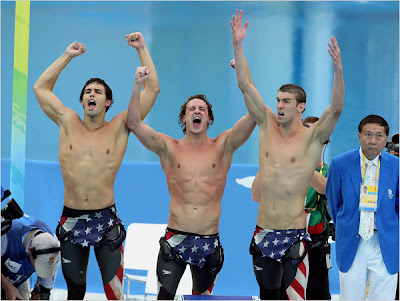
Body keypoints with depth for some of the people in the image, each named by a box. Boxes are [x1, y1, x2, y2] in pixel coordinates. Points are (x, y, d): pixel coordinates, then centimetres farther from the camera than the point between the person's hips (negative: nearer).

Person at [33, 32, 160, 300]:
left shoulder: (118, 128, 2)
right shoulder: (68, 123, 8)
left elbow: (153, 89, 0)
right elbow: (41, 88, 17)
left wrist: (142, 49, 1)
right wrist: (68, 56, 16)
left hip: (106, 221, -2)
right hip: (72, 219, 2)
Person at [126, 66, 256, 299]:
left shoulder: (222, 147, 7)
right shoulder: (170, 148, 7)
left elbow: (255, 115, -2)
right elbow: (133, 123, -1)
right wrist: (138, 85, -11)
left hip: (209, 242, 1)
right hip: (175, 238, -1)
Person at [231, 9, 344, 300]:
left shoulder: (312, 137, -5)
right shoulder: (268, 125, 7)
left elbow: (336, 109, -21)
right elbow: (245, 85, 3)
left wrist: (338, 69, -36)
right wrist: (237, 46, -6)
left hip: (294, 234, -5)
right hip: (264, 231, 5)